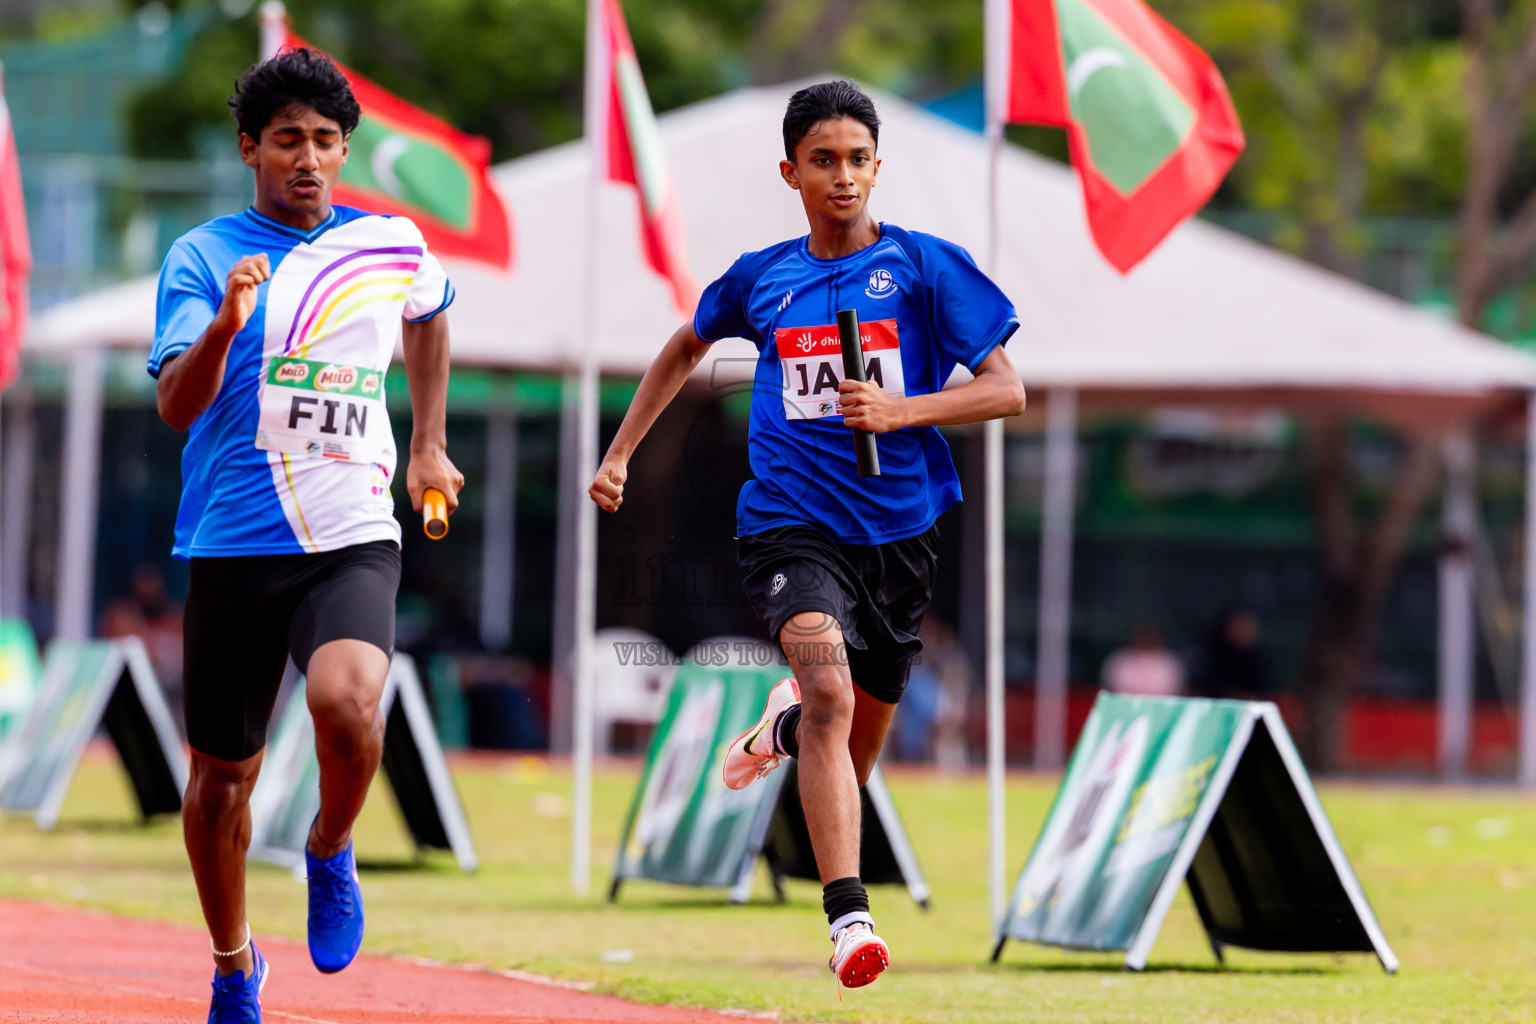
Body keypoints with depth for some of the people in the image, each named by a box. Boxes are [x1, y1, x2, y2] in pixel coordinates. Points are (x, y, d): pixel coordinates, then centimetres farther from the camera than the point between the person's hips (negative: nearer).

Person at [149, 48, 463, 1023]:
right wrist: (224, 326, -32)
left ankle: (331, 854, 2)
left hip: (353, 539, 0)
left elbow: (430, 316, 30)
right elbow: (176, 406, -14)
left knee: (346, 698, -29)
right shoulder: (202, 257, -3)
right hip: (234, 546, 0)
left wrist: (430, 446, 28)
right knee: (223, 774, 7)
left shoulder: (393, 246, 6)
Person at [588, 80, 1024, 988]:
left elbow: (1007, 391, -5)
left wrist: (901, 410, -19)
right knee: (830, 689, -28)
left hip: (900, 530, 1)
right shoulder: (761, 280, 6)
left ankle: (786, 726, 53)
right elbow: (686, 348, 28)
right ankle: (849, 918, -33)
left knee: (857, 747, 14)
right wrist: (620, 453, 23)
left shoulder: (927, 266, -1)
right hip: (792, 523, -1)